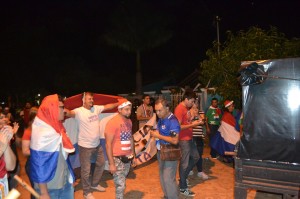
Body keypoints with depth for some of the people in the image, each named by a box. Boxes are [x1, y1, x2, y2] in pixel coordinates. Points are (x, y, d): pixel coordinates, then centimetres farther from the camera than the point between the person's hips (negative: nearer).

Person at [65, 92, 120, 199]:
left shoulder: (96, 108, 0)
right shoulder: (79, 111, -19)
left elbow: (108, 106, 7)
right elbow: (70, 113, -38)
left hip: (97, 144, 7)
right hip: (85, 146, -7)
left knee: (101, 163, 22)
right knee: (86, 170, 6)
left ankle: (94, 184, 44)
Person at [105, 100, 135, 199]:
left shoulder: (129, 121, 6)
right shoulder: (112, 122, -17)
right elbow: (108, 144, -17)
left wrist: (133, 155, 17)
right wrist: (111, 163, -18)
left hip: (127, 158, 7)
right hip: (117, 159, -6)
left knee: (122, 183, 17)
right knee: (120, 185, -1)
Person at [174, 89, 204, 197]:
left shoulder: (186, 108, 10)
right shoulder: (179, 109, -19)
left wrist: (195, 122, 3)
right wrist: (192, 125, -19)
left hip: (189, 138, 10)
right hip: (183, 140, -10)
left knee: (195, 157, 22)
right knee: (184, 163, 0)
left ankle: (183, 177, 34)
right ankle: (183, 188, 15)